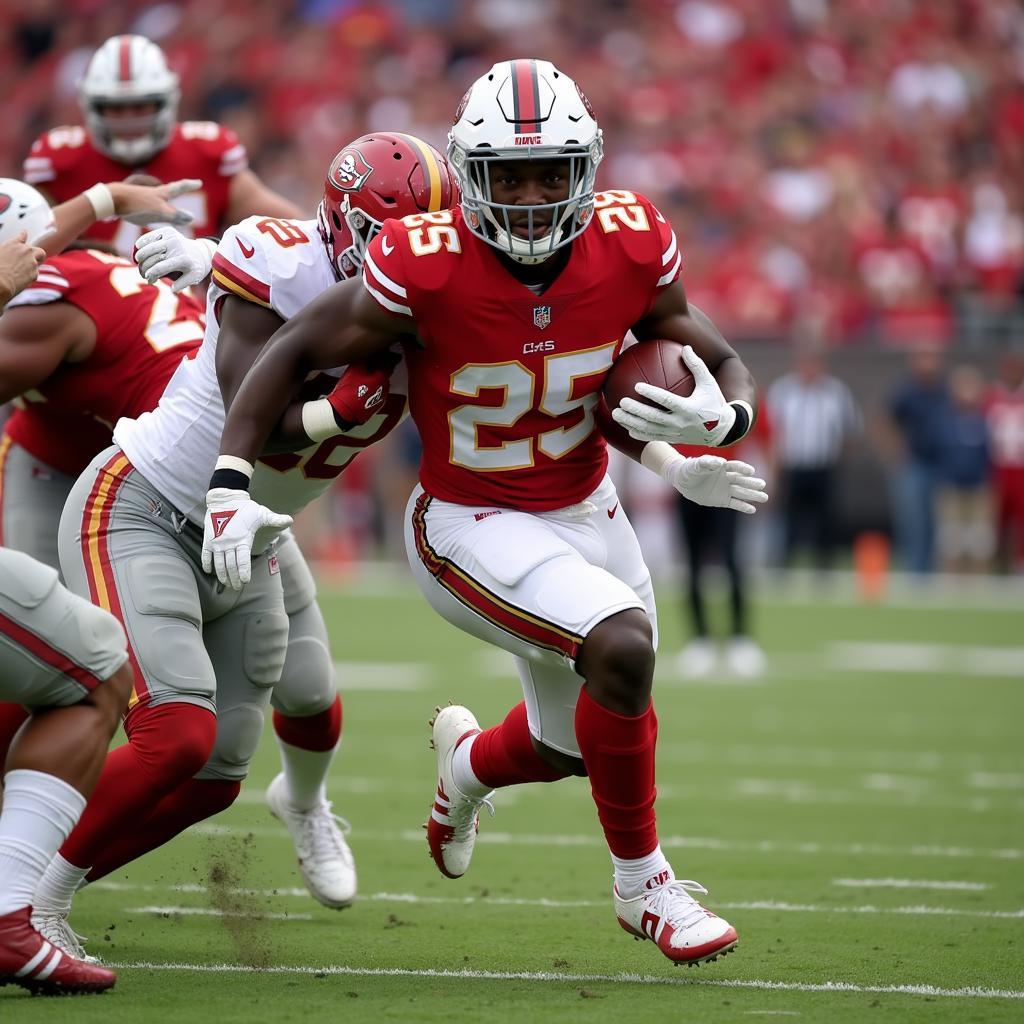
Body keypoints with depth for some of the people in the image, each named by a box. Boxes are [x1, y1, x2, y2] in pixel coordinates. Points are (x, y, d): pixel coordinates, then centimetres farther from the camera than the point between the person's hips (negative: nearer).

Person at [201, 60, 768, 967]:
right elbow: (295, 351, -14)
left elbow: (723, 366, -2)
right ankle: (643, 883, -8)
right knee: (622, 646, -29)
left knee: (578, 741, 19)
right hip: (471, 526, -6)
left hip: (585, 511, 6)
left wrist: (720, 418, -25)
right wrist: (231, 484, -22)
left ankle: (470, 758, 58)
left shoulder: (632, 248, -15)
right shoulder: (426, 269, -26)